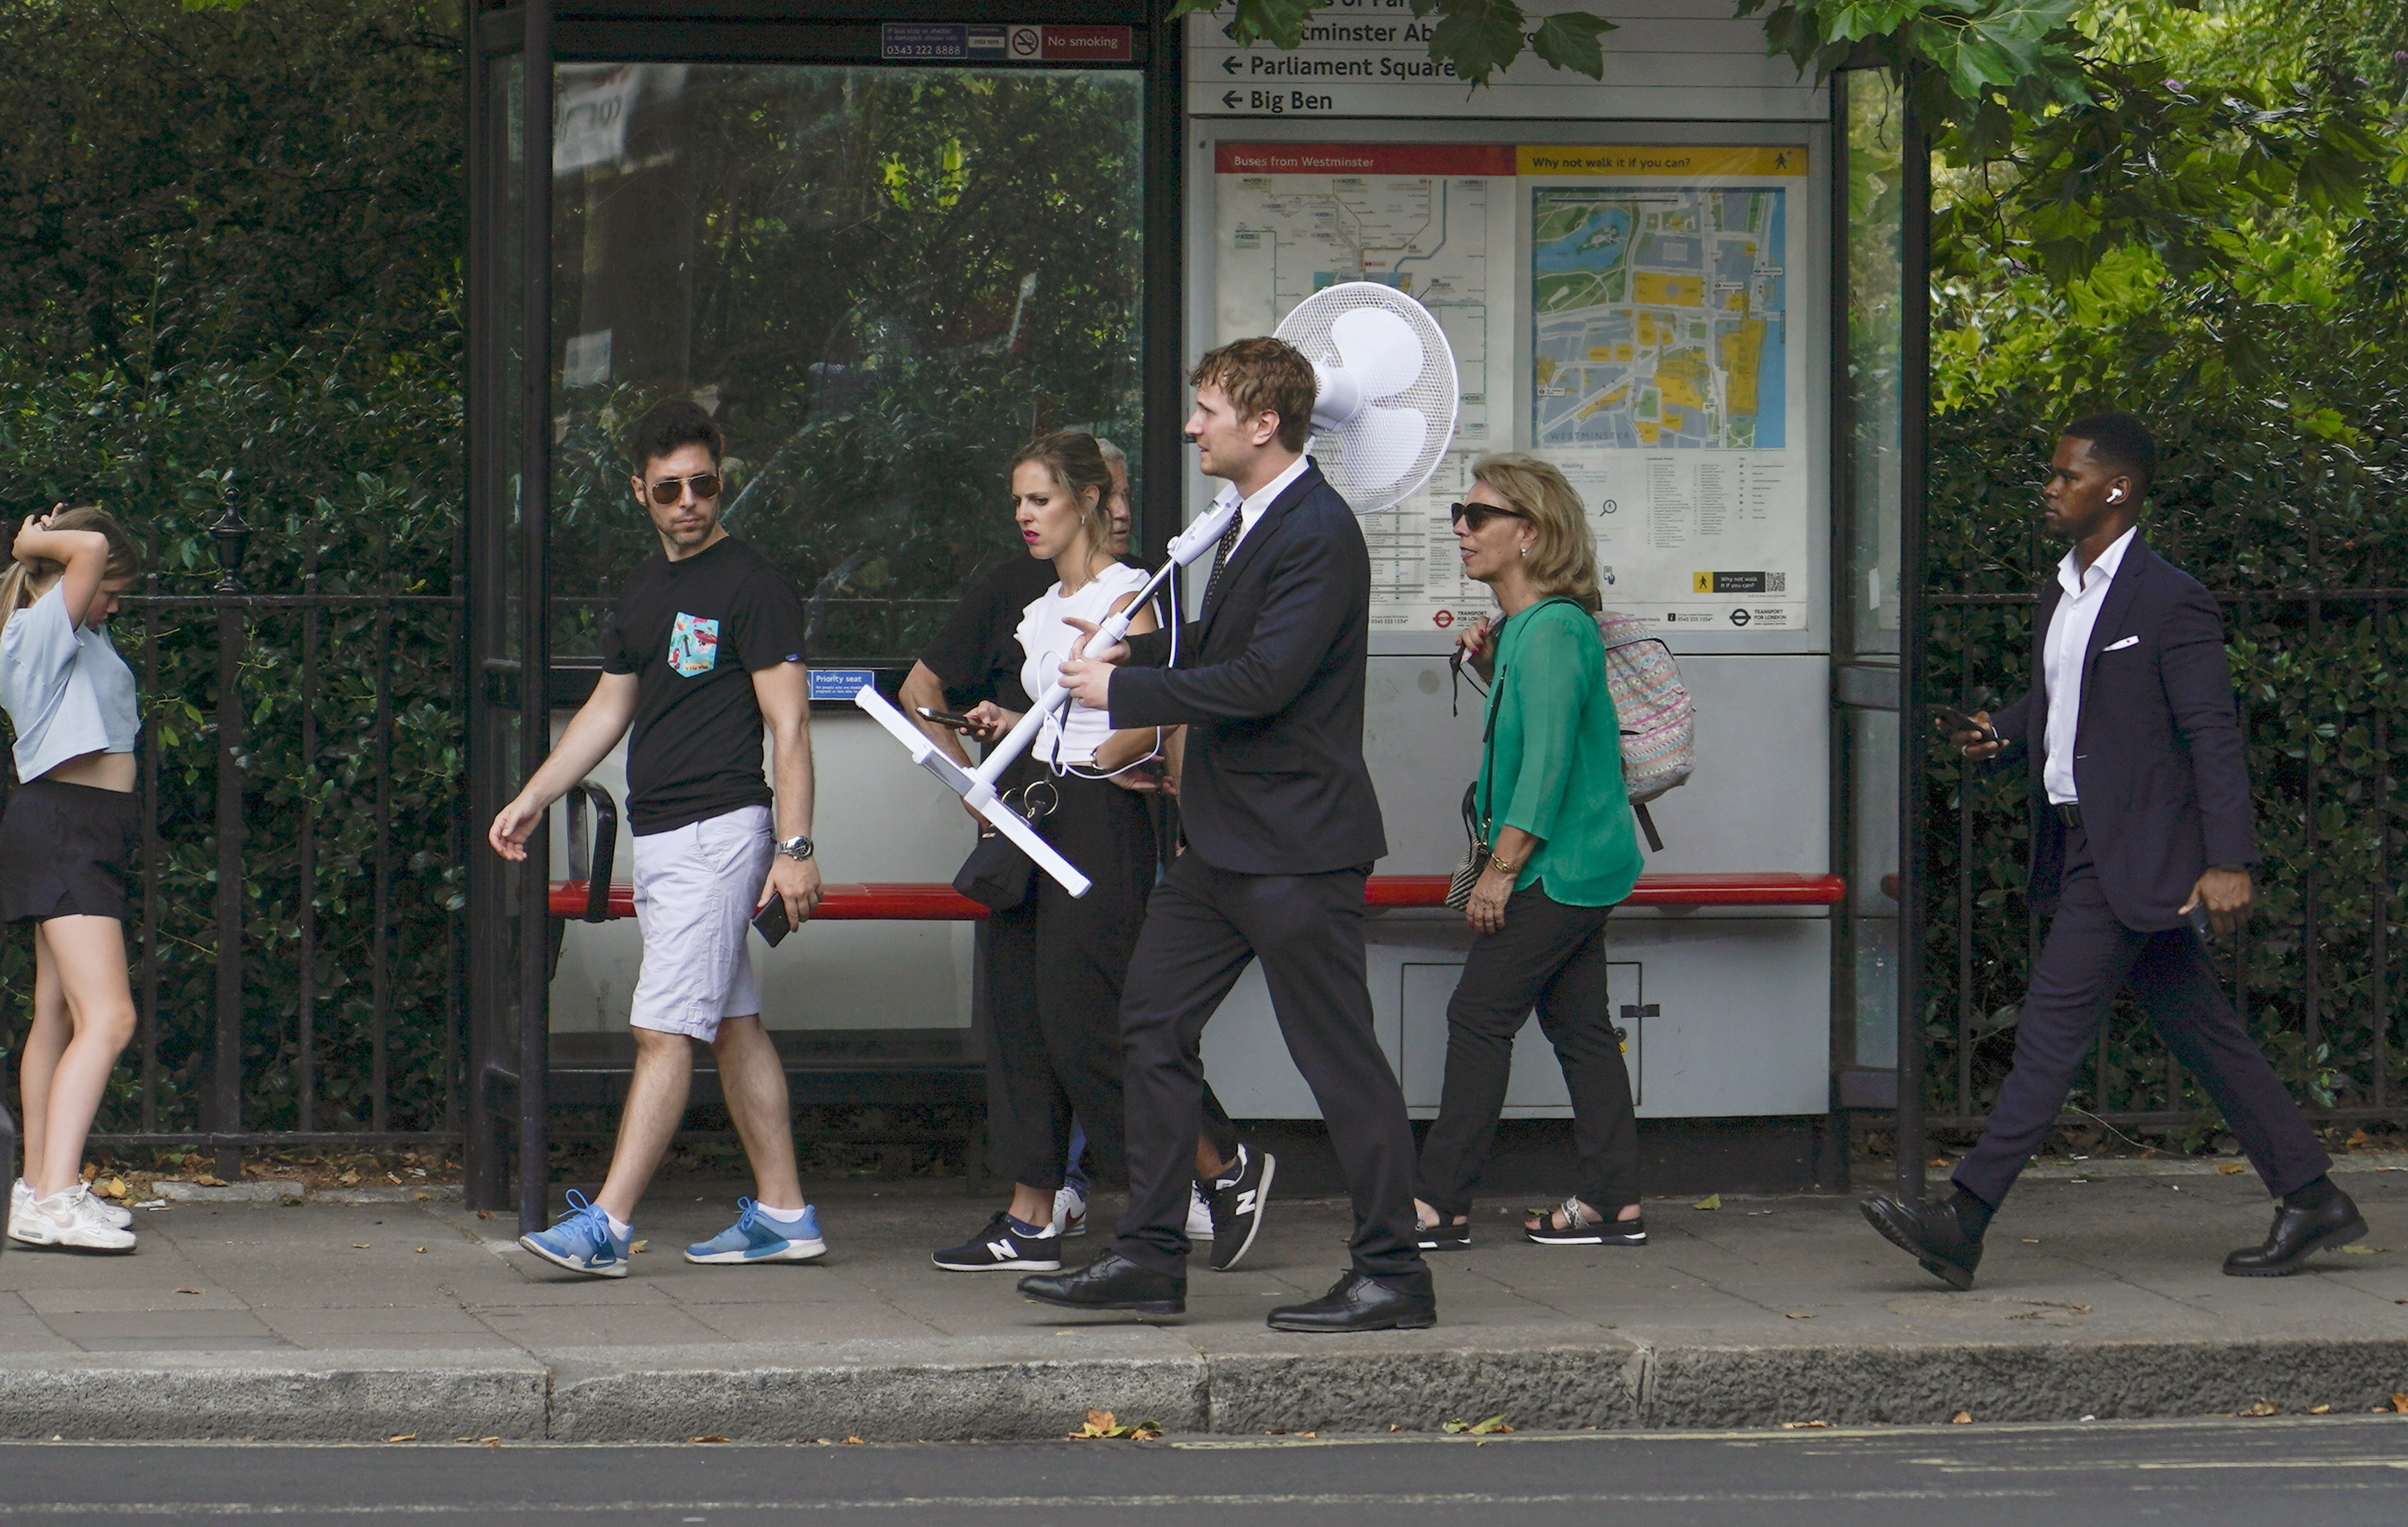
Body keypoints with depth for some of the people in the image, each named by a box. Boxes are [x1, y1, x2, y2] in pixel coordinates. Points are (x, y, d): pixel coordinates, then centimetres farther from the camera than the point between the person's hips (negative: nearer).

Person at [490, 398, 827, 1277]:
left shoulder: (752, 587, -9)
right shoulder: (642, 592, 16)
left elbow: (789, 724, -12)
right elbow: (608, 709, 26)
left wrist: (795, 848, -18)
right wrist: (533, 798, 20)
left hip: (720, 831, -9)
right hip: (659, 836, 9)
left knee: (664, 1030, -12)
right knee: (732, 1025, 11)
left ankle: (607, 1226, -16)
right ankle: (781, 1213, 15)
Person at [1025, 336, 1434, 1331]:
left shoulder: (1319, 532, -18)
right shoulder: (1251, 521, 14)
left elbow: (1263, 679, -25)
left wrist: (1123, 689, -18)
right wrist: (1137, 650, 10)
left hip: (1297, 842, -10)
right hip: (1225, 839, 10)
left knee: (1338, 1054, -4)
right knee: (1153, 1023, 10)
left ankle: (1393, 1276, 3)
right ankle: (1149, 1258, 15)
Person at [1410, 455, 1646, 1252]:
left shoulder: (1551, 631, -18)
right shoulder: (1527, 626, 13)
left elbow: (1547, 760, -21)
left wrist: (1502, 868, -19)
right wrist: (1494, 668, 10)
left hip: (1557, 868, -10)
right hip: (1579, 864, 10)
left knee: (1479, 1018, -7)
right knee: (1578, 1023, 10)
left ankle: (1440, 1204, -6)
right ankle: (1613, 1202, 12)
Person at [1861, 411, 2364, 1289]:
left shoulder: (2169, 602, -12)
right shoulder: (2061, 598, 15)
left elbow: (2214, 736, -14)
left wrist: (2227, 861, -19)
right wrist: (2001, 736, 3)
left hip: (2133, 850, -9)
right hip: (2082, 845, 9)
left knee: (2053, 1027, -11)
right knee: (2200, 1032, 11)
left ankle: (1963, 1225, -14)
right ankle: (2312, 1200, 17)